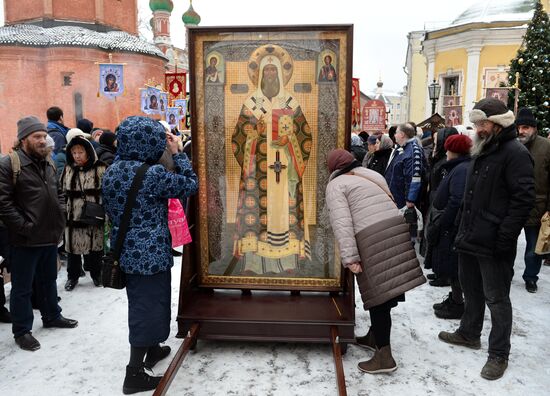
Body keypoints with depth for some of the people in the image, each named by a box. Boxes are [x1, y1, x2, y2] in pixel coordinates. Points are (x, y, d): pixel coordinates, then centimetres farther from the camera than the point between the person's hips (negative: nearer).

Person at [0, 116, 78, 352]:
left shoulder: (48, 164, 12)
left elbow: (58, 193, 22)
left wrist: (60, 213, 7)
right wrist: (23, 226, -20)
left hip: (50, 235, 7)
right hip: (25, 239, -7)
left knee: (49, 280, 22)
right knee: (22, 287, 6)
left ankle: (52, 316, 39)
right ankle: (21, 331, 20)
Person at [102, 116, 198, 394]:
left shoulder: (111, 172, 2)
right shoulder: (153, 174, -21)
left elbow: (111, 211, 11)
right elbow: (190, 185, -10)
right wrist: (177, 153, -4)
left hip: (126, 250, 8)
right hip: (150, 252, -8)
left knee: (141, 302, 23)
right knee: (147, 306, 4)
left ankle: (152, 349, 43)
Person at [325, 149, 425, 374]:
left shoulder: (336, 185, 5)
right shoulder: (372, 176, 26)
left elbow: (342, 223, -8)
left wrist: (350, 257, -12)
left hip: (371, 239, -7)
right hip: (396, 229, 7)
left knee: (378, 294, -1)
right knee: (384, 290, 17)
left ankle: (384, 356, 5)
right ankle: (374, 336, 35)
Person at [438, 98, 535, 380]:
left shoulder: (515, 153, -14)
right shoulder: (481, 151, 15)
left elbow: (523, 199, -20)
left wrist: (505, 238, -23)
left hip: (493, 245, -9)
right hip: (470, 239, 9)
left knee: (496, 299, 4)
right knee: (471, 290, 22)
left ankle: (499, 354, 19)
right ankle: (469, 333, 40)